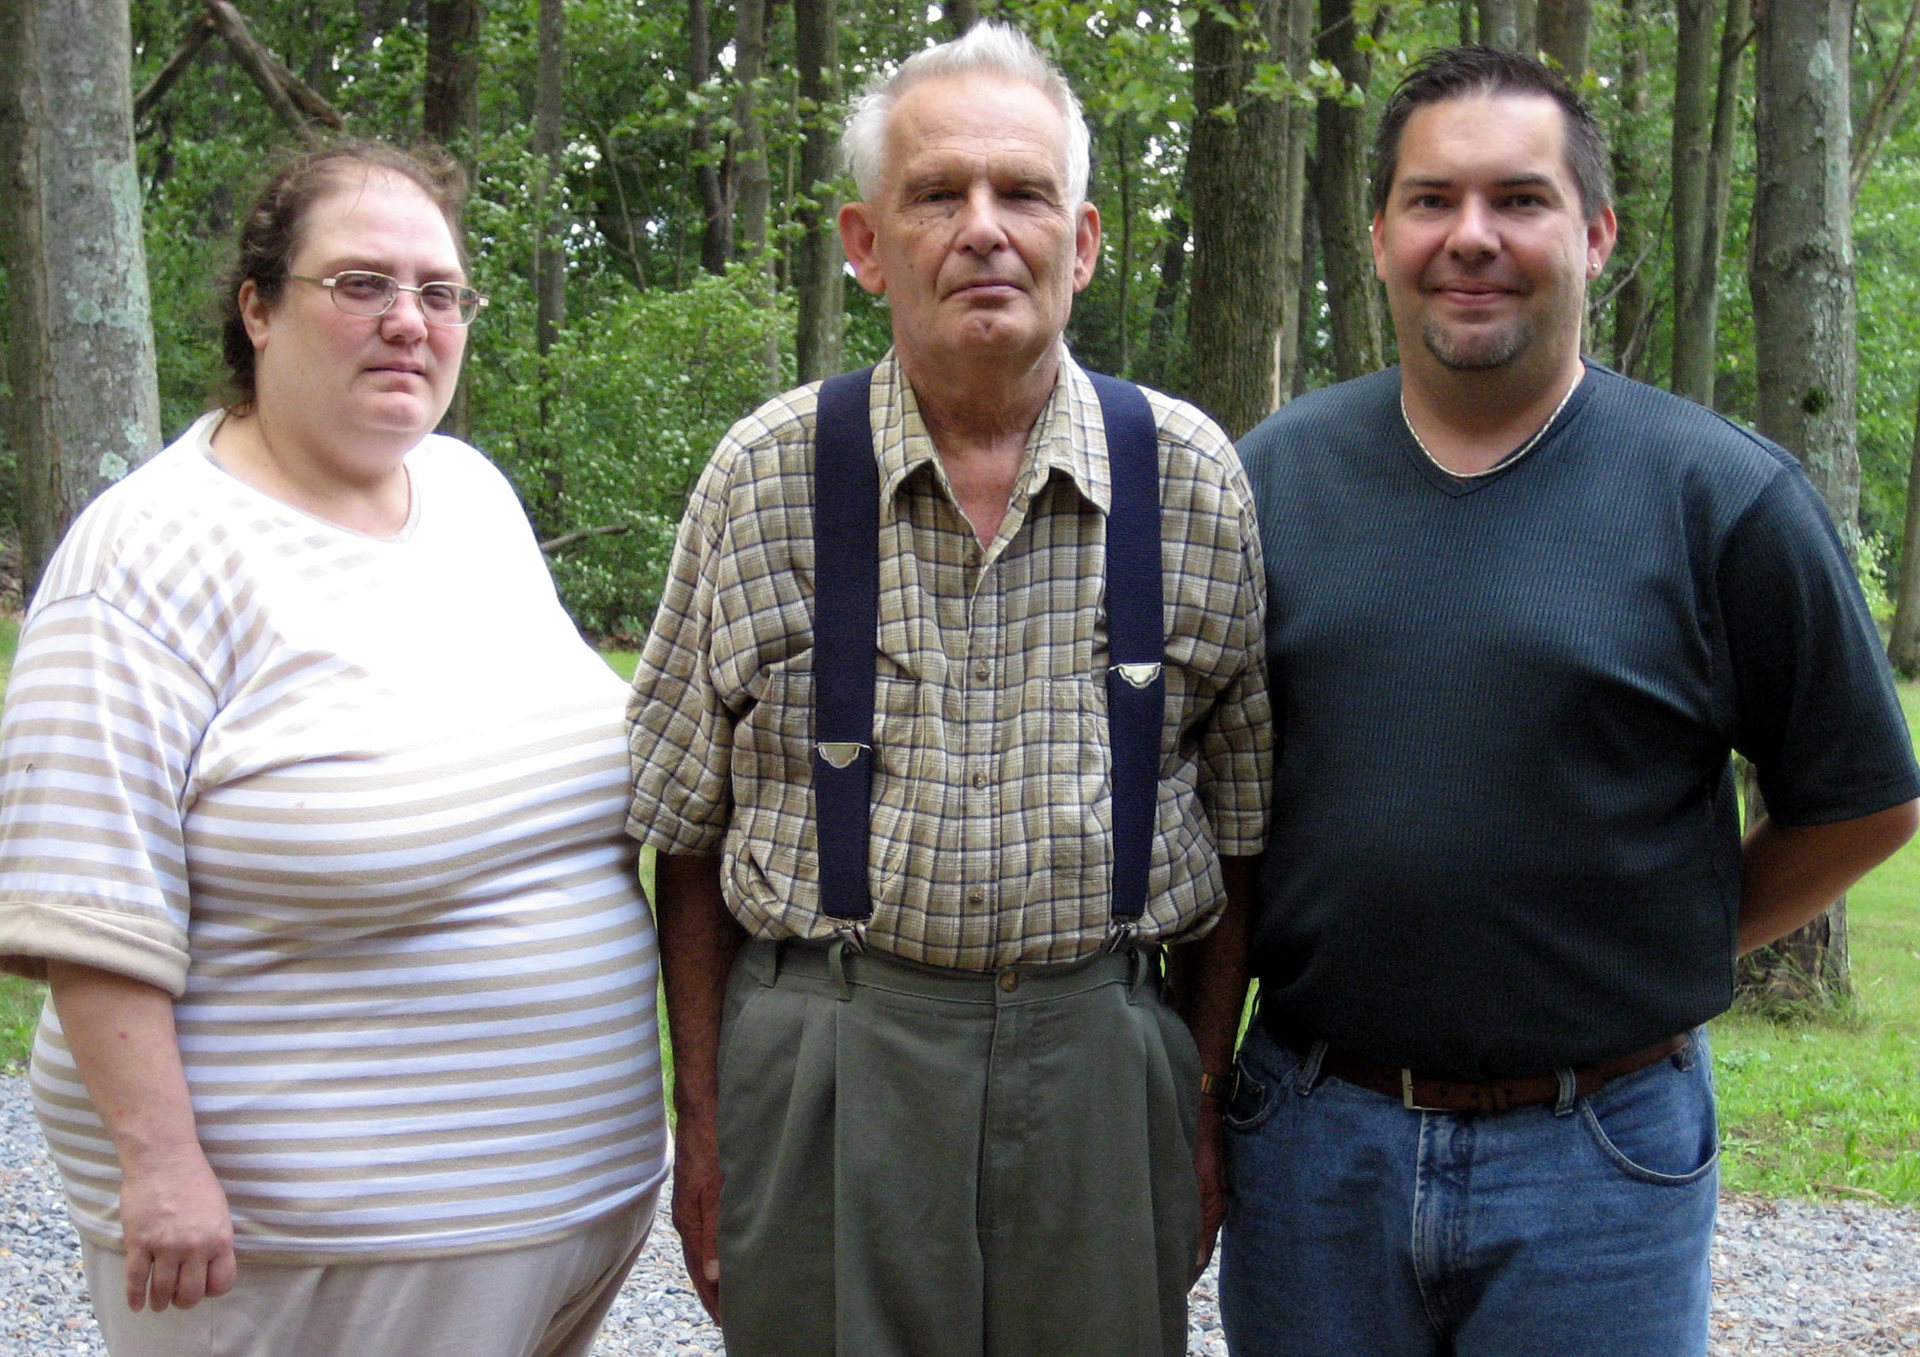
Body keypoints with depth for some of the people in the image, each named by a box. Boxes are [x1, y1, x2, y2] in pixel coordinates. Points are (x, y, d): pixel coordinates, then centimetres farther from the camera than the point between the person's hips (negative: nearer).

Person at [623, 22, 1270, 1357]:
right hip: (824, 1058, 0)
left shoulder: (1196, 480, 1)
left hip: (1101, 1068, 1)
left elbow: (1235, 830, 8)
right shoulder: (766, 476, 0)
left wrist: (1206, 1102, 7)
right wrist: (703, 1123, 3)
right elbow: (692, 839, 5)